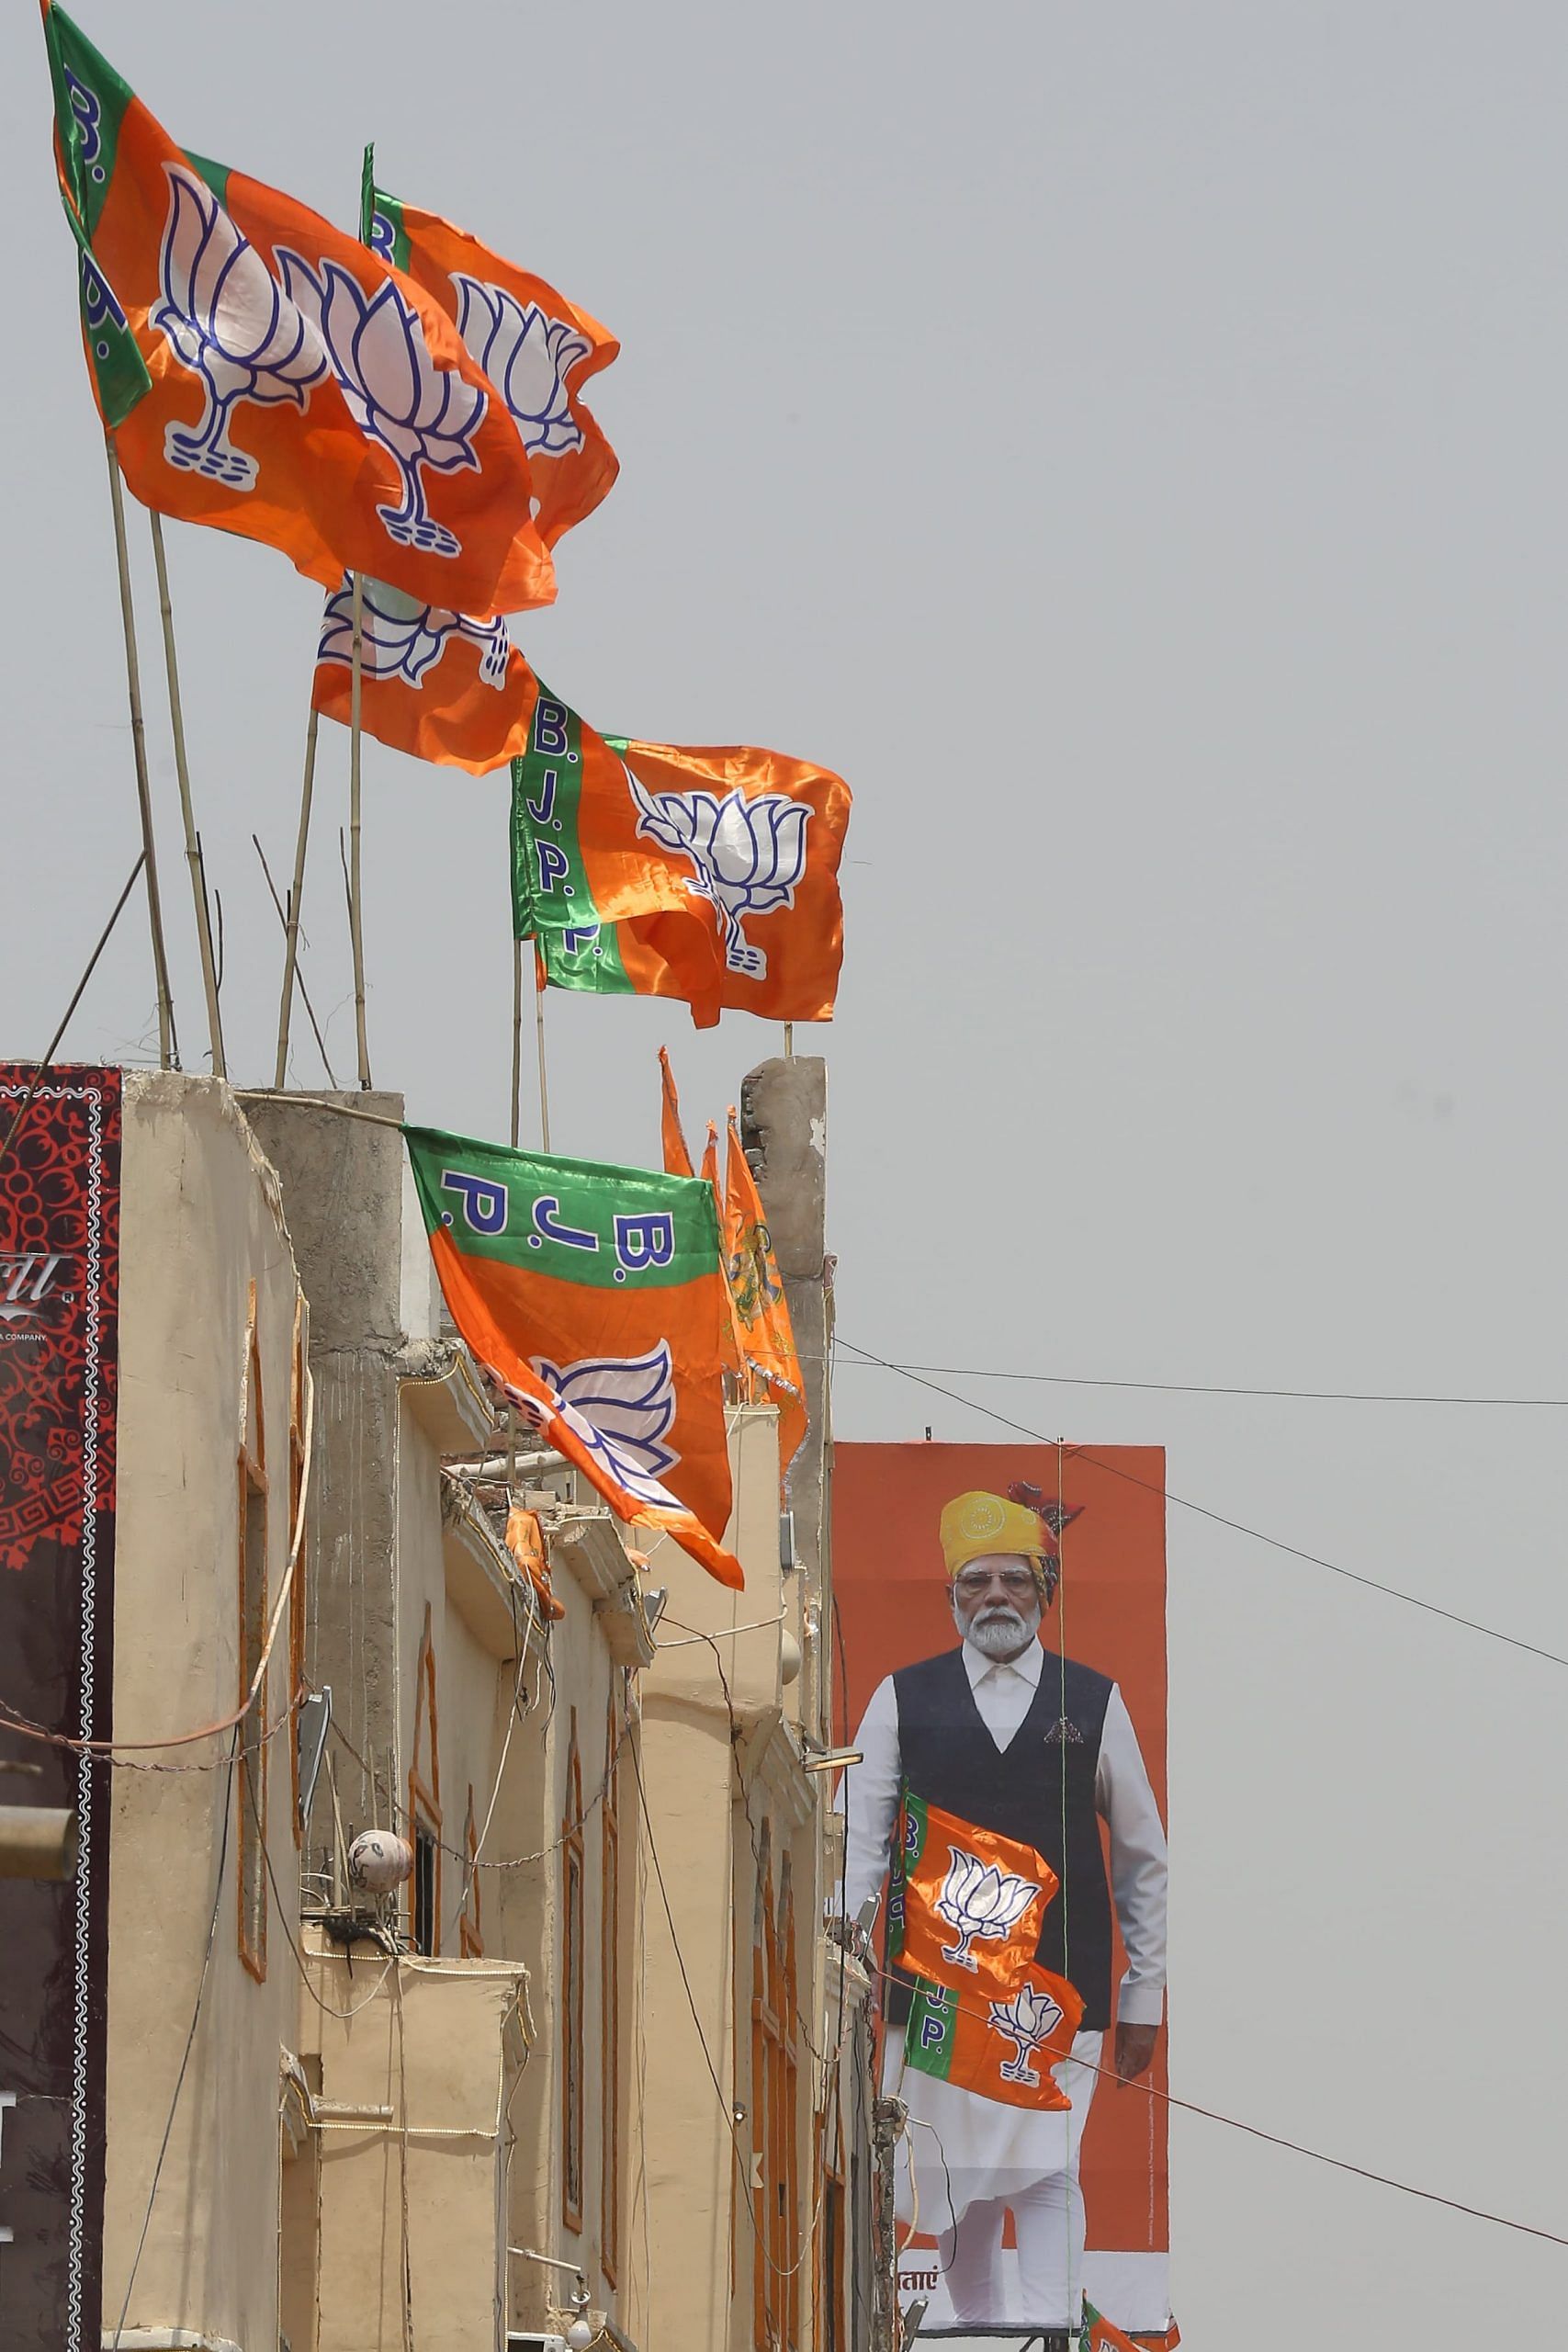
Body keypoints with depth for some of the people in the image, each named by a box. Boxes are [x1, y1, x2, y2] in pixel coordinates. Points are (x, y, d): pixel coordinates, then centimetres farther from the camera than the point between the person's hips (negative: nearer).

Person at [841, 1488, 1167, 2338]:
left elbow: (1143, 1858, 13)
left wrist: (1143, 1997, 11)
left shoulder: (1095, 1703, 8)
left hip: (1059, 1987, -1)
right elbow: (858, 1843, 4)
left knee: (1047, 2174, -12)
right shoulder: (903, 1700, 8)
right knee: (958, 2183, 4)